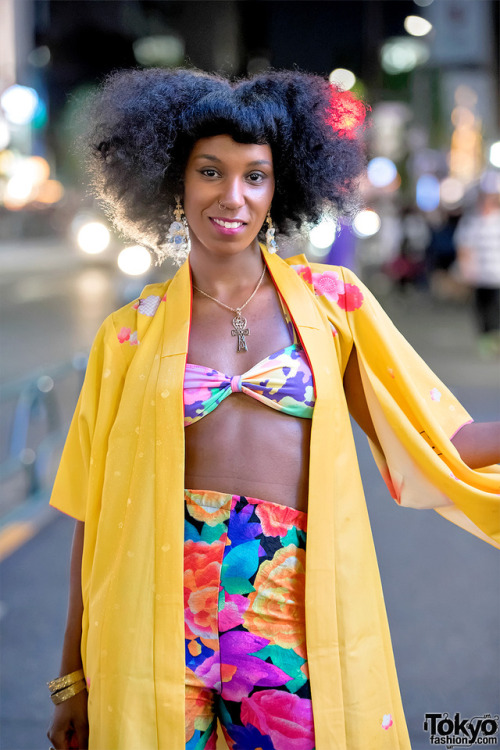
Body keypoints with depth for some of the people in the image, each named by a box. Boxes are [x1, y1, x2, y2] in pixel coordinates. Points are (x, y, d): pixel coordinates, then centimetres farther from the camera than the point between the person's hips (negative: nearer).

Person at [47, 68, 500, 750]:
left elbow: (431, 440, 4)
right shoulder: (131, 335, 4)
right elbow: (96, 515, 5)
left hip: (297, 610, 1)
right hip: (164, 615, 0)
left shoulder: (329, 302, 5)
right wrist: (74, 679, 7)